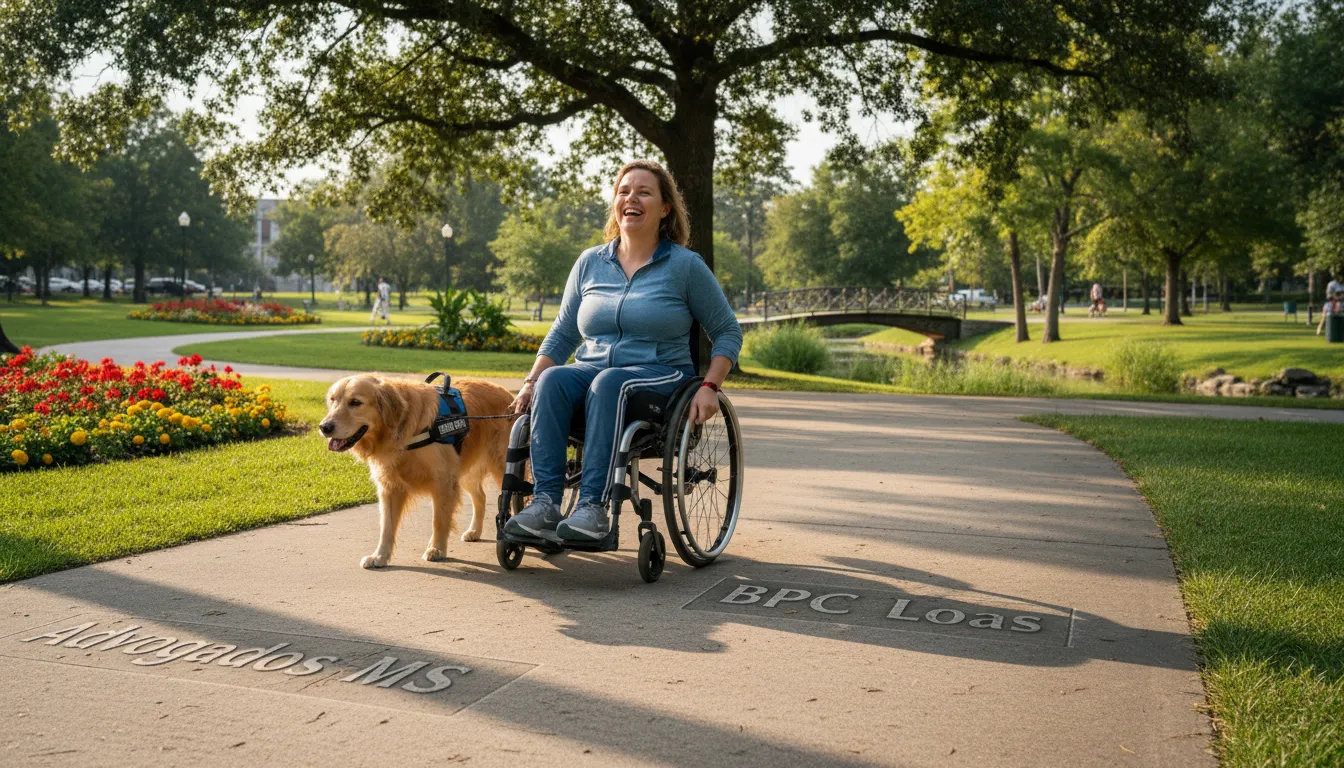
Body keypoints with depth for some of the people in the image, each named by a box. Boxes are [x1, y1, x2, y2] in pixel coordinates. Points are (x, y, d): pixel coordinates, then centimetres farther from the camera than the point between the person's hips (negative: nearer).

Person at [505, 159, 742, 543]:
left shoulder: (686, 265, 2)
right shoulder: (590, 263, 13)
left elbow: (727, 332, 6)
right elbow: (562, 334, 17)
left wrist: (709, 386, -8)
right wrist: (531, 382, 2)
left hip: (661, 376, -3)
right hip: (592, 370, 4)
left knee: (609, 383, -36)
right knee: (552, 380, -29)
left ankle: (593, 507, -41)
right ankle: (545, 502, -37)